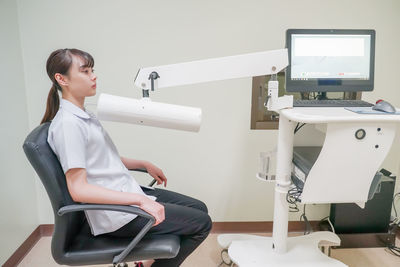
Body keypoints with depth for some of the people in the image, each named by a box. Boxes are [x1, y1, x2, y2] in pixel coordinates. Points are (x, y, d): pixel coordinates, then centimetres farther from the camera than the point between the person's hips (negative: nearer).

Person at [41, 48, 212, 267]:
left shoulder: (84, 116, 11)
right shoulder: (67, 123, -19)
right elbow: (78, 189, -25)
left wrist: (144, 164, 14)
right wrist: (140, 200, -28)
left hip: (127, 195, 9)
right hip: (114, 214, -9)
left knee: (199, 208, 11)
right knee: (201, 223, -9)